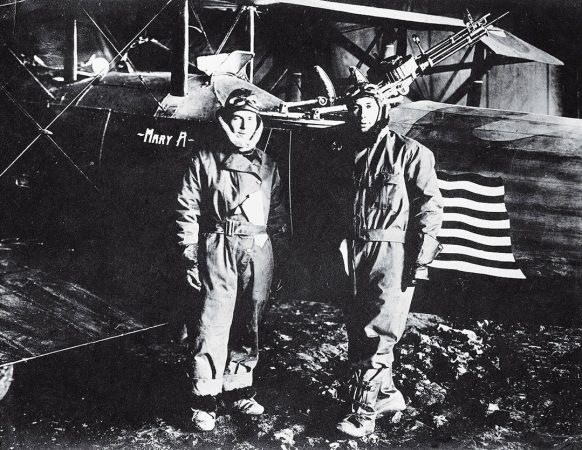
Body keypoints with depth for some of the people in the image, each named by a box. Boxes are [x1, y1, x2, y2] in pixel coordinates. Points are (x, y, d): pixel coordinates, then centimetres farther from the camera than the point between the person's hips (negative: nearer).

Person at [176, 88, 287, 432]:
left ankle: (238, 390, 25)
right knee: (213, 324, -8)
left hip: (259, 251, 4)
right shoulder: (206, 160, 2)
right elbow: (188, 211, 0)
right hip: (219, 250, -4)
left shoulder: (268, 165, 14)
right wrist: (191, 258, -5)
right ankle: (204, 401, 1)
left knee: (249, 326, 11)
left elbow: (277, 211, 17)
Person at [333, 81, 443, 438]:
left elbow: (430, 204, -6)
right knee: (358, 328, 9)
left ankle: (364, 412, -3)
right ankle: (387, 394, 26)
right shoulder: (347, 152, 13)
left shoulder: (408, 152, -4)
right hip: (354, 253, 6)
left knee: (378, 331, -8)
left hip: (393, 252, -6)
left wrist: (421, 257, -12)